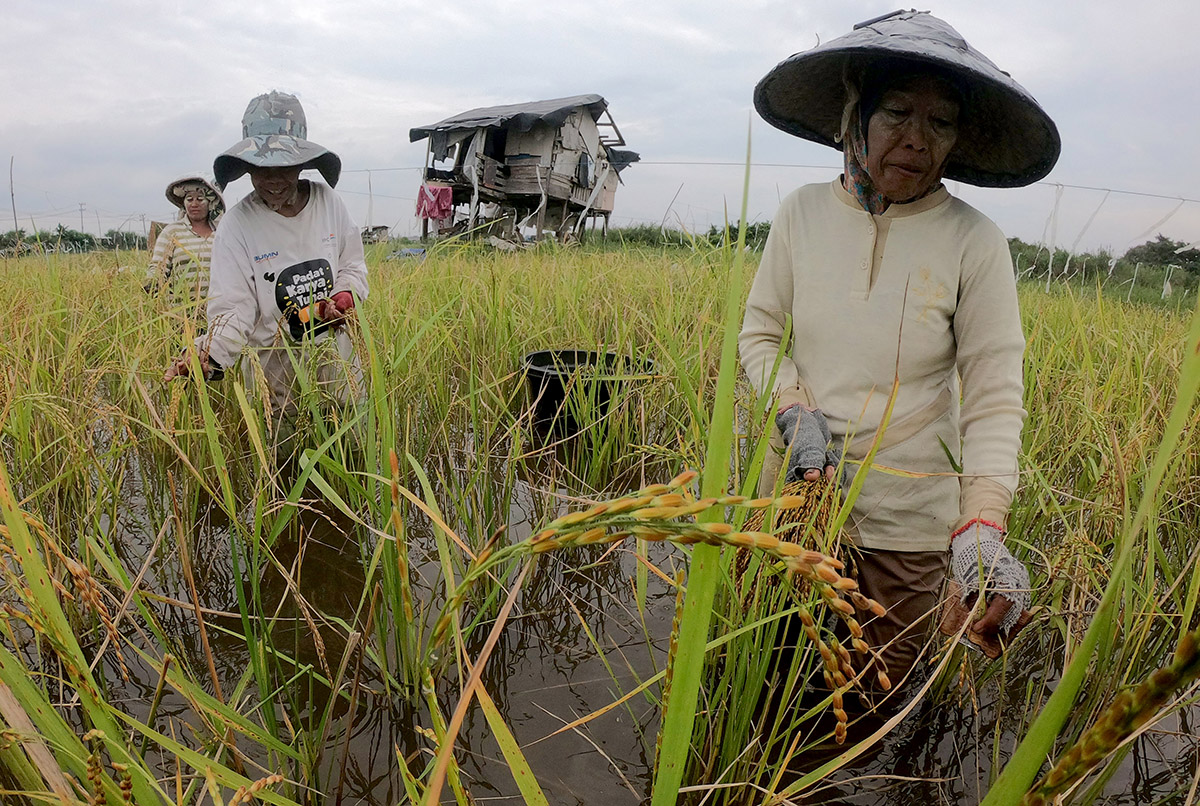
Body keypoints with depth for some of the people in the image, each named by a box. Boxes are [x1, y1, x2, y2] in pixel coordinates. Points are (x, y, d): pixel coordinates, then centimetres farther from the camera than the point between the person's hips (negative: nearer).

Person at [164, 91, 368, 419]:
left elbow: (353, 265, 9)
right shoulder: (237, 225, -12)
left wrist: (345, 297, -12)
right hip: (276, 365, -2)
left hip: (338, 355, 3)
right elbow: (234, 309, -16)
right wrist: (207, 355, -33)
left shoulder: (326, 199, -3)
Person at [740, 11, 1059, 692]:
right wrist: (796, 413, -16)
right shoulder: (803, 213, -3)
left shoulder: (975, 242, -11)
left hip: (906, 518, -1)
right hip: (793, 490, 2)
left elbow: (995, 396, -12)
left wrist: (982, 526, -25)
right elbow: (760, 335, 2)